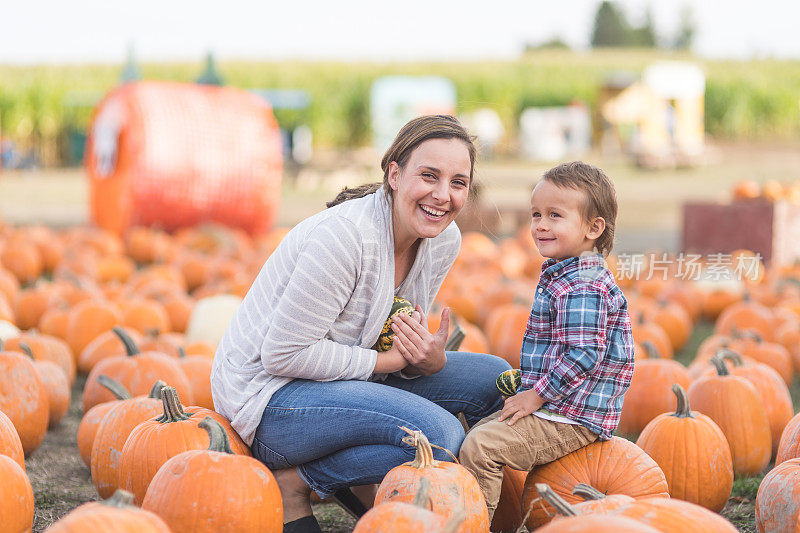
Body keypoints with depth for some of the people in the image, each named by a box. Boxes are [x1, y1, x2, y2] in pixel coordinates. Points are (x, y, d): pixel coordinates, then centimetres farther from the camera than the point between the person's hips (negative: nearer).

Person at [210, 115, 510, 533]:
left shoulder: (444, 239, -1)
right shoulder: (345, 236, -27)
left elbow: (403, 340, 8)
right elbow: (283, 354, -24)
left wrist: (431, 360, -16)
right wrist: (386, 360, -21)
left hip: (339, 378, 9)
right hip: (270, 394, -9)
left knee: (493, 378, 3)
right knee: (438, 433, -27)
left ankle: (363, 488, 11)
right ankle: (293, 480, -7)